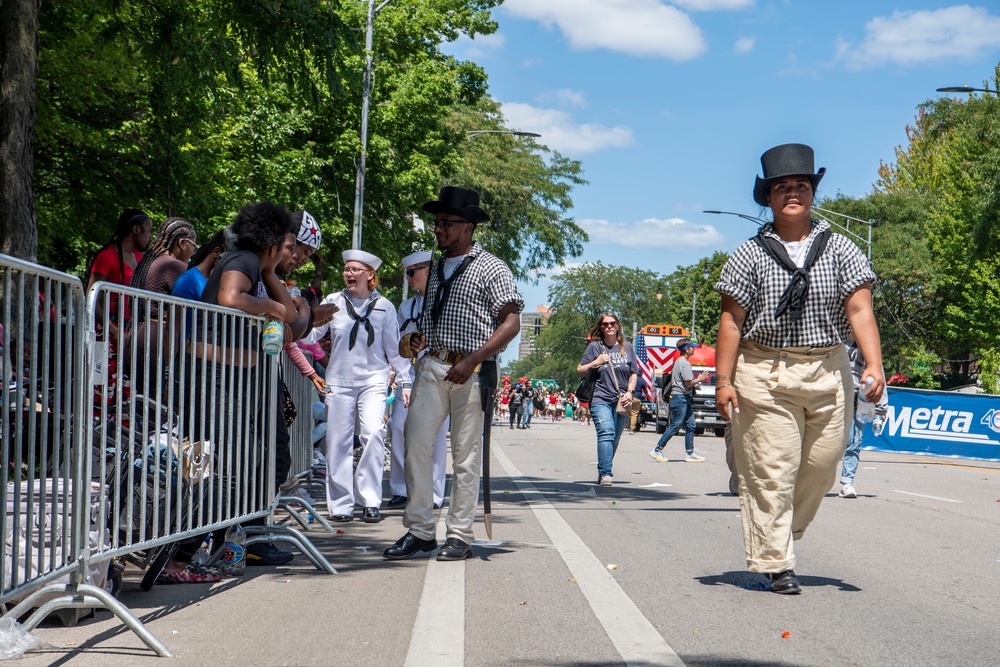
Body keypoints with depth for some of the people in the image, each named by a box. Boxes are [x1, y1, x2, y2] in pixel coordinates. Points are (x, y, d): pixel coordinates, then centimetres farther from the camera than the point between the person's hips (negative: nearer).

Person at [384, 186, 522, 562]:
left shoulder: (490, 268, -2)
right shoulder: (436, 269, 19)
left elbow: (511, 322, -8)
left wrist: (471, 361, -16)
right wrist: (419, 340, 8)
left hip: (471, 370, -5)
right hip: (432, 365, 6)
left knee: (466, 455, -1)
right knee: (416, 440, -7)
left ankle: (459, 536, 7)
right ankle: (419, 531, -1)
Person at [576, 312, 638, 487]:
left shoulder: (627, 347, 12)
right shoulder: (594, 346, 4)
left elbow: (634, 373, 15)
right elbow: (579, 371, 8)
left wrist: (629, 392, 0)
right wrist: (595, 363, -8)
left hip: (621, 401, 4)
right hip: (600, 399, -3)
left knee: (615, 438, 8)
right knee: (606, 433, -20)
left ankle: (603, 472, 22)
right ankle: (605, 474, -25)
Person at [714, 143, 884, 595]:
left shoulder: (839, 250, 6)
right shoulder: (750, 255, 3)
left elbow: (860, 309, -1)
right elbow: (732, 319, 1)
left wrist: (873, 365, -14)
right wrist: (723, 379, -5)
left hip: (829, 373, 3)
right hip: (764, 374, -2)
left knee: (821, 467, 7)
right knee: (770, 472, -5)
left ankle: (780, 536, 28)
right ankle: (775, 563, 4)